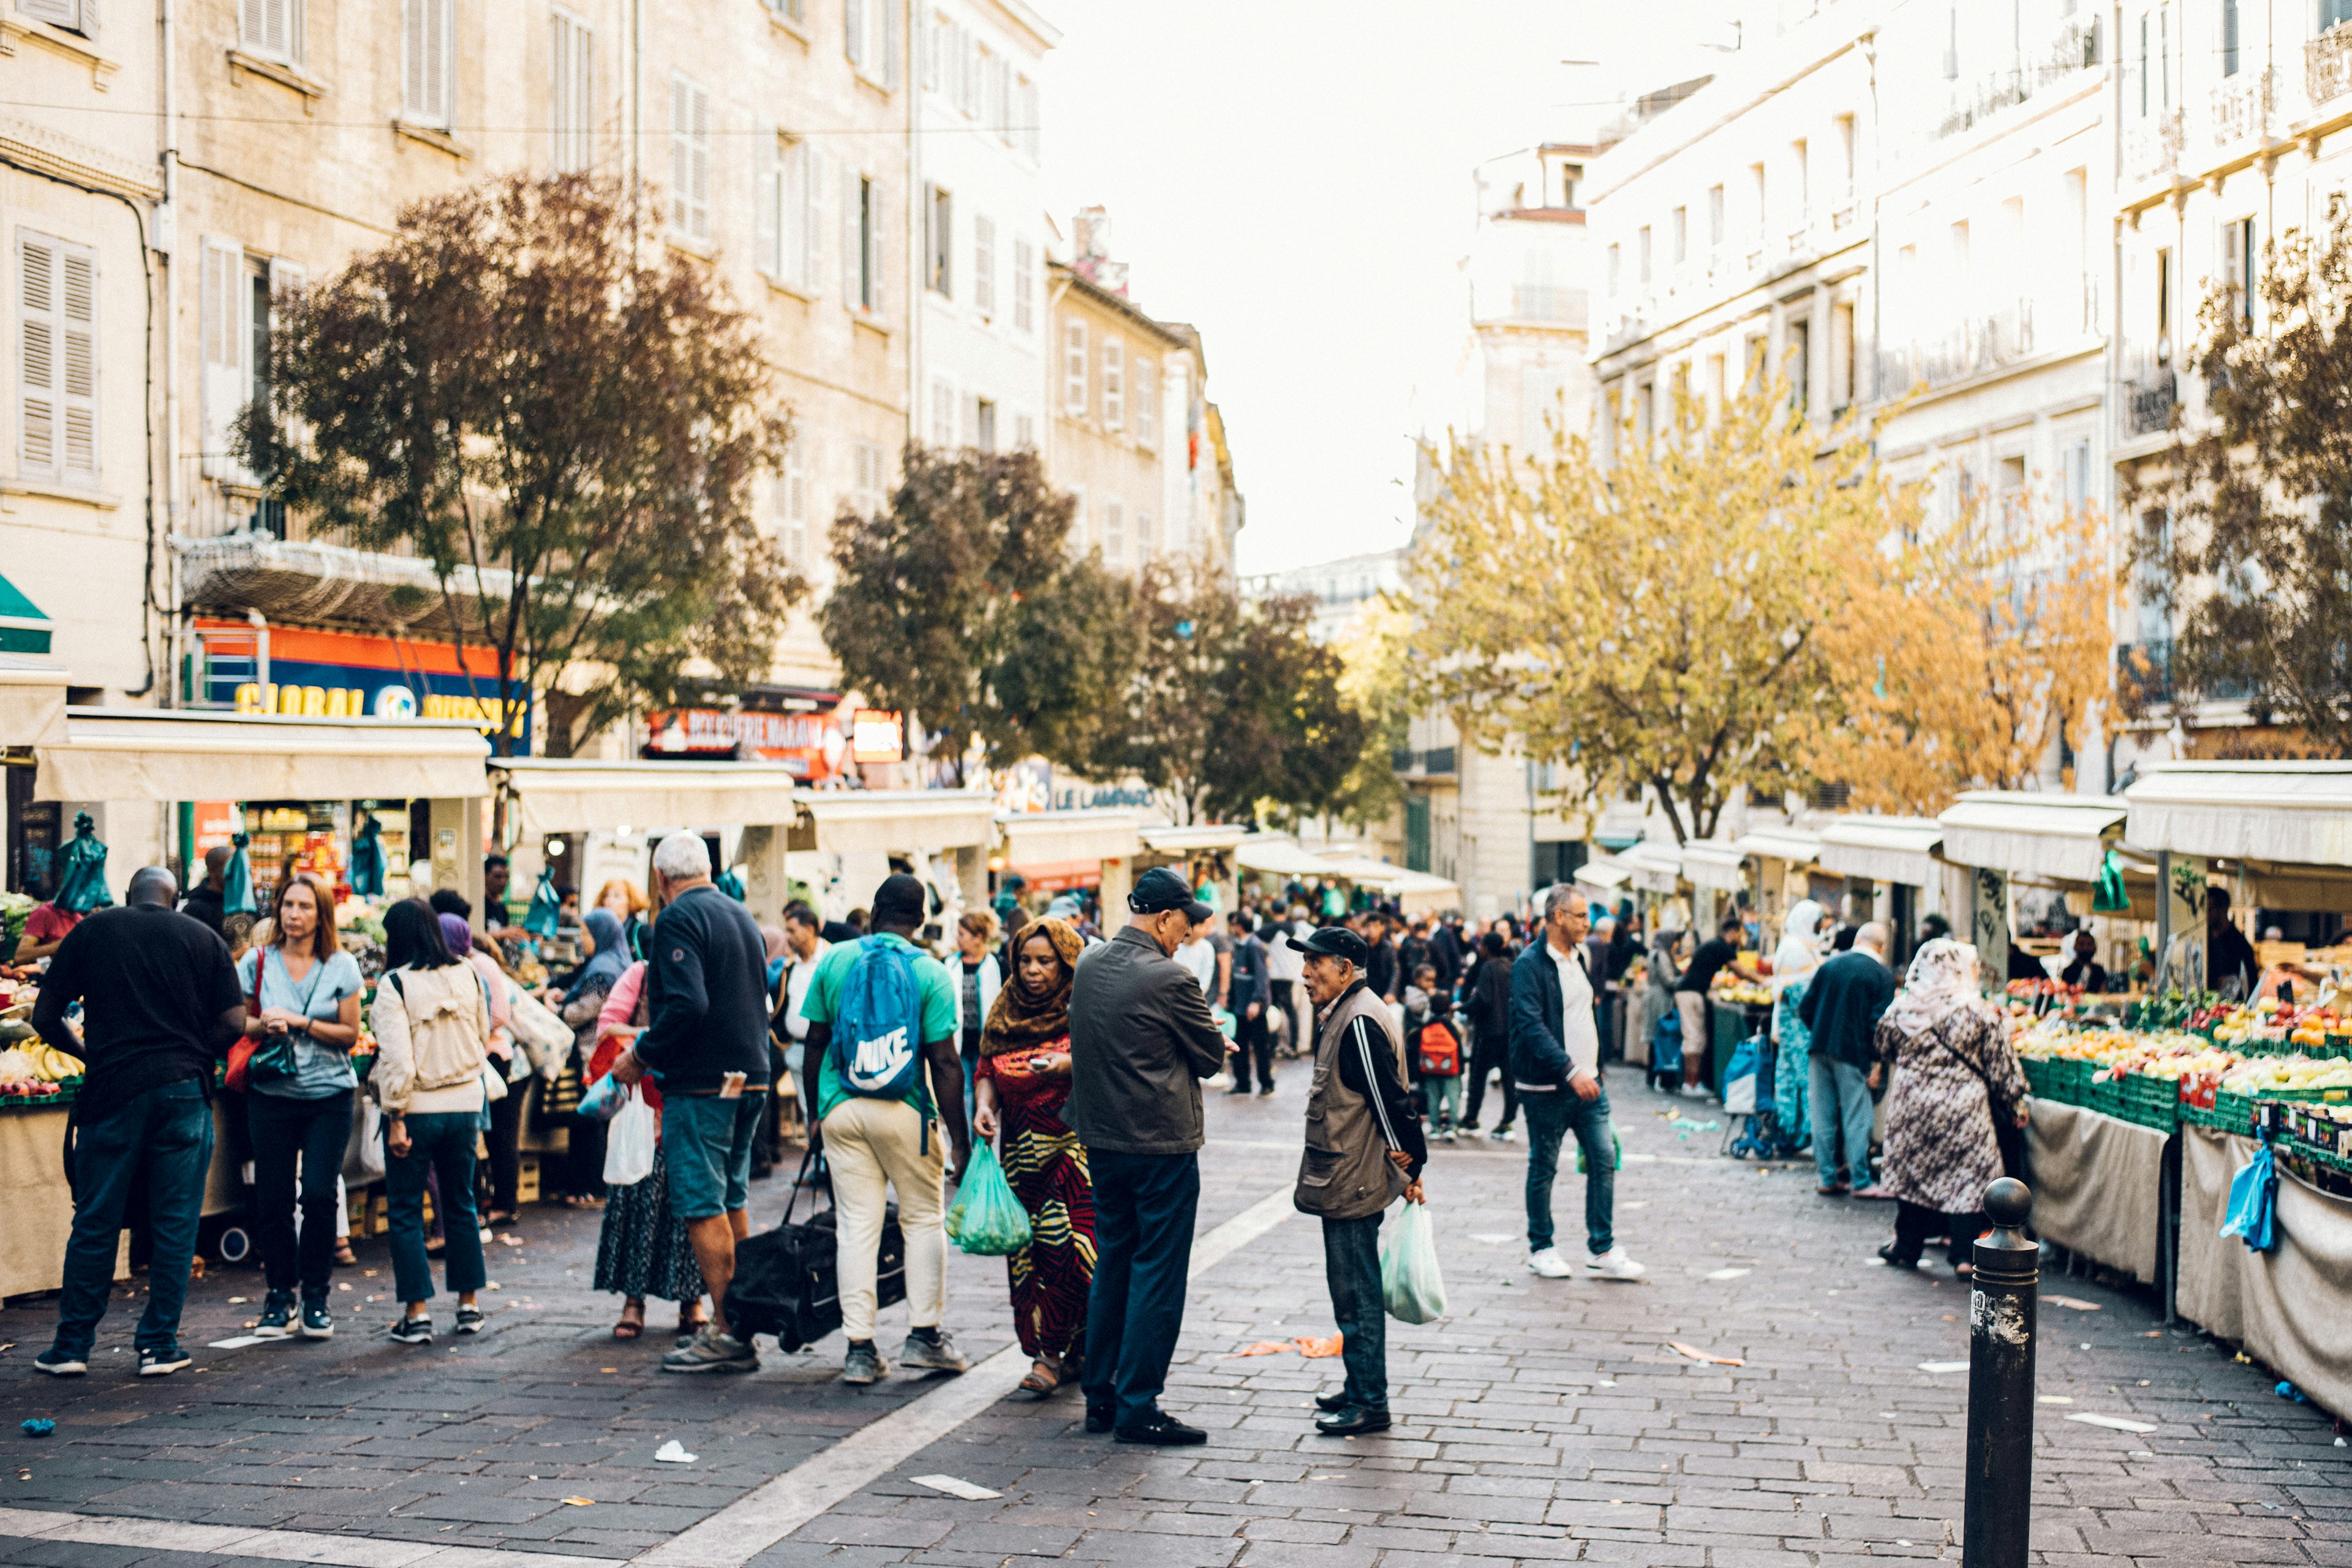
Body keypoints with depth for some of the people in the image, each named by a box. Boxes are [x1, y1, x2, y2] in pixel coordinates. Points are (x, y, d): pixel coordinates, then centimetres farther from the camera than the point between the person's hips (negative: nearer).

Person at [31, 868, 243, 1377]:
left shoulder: (91, 931, 5)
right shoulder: (204, 939, 5)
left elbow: (45, 1017, 3)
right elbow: (234, 1023, -1)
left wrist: (88, 1054, 17)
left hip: (112, 1088, 0)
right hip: (184, 1091, 0)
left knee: (95, 1222, 8)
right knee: (174, 1225, 6)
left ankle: (72, 1345, 14)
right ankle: (159, 1345, 9)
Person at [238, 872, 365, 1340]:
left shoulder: (341, 967, 2)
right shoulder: (258, 963, 4)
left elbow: (349, 1034, 0)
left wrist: (299, 1022, -12)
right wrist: (264, 1025, -11)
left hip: (329, 1095, -1)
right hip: (272, 1094, 1)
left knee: (319, 1193, -10)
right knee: (272, 1198, 0)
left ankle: (316, 1297, 5)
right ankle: (279, 1294, 16)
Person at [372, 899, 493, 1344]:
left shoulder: (395, 985, -13)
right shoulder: (467, 975, 3)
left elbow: (397, 1058, -17)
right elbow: (483, 1037, 14)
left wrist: (397, 1117, -13)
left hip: (417, 1107, -5)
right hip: (465, 1105, 5)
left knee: (406, 1211, 5)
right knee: (460, 1204, 17)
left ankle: (417, 1313, 4)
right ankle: (469, 1305, 22)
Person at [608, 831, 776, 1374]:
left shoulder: (678, 919, -11)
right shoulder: (742, 916, 14)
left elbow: (686, 1005, -24)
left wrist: (641, 1056, -13)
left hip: (701, 1084, -8)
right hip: (749, 1079, 8)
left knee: (703, 1207, -4)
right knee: (731, 1201, 15)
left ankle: (726, 1333, -4)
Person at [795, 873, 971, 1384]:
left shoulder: (834, 960, 3)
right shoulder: (930, 972, -5)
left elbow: (815, 1042, 7)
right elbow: (945, 1062, -8)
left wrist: (815, 1112, 18)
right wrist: (960, 1139, -4)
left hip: (841, 1108, 3)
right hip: (904, 1112, -2)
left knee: (857, 1225, 6)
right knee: (924, 1218, 13)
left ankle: (859, 1347, 5)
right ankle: (924, 1334, 13)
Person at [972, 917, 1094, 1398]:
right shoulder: (1005, 1010, 12)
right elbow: (988, 1068, 18)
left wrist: (1070, 1065, -26)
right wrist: (985, 1104, -1)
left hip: (1077, 1146, -5)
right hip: (1021, 1151, 5)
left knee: (1072, 1248, -12)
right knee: (1028, 1249, 1)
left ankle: (1053, 1352, -1)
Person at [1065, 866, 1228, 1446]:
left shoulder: (1089, 966, 5)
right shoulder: (1167, 979, -18)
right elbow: (1213, 1057, -8)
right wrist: (1209, 1042, 14)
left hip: (1101, 1140, 8)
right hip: (1162, 1144, -8)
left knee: (1112, 1264, 16)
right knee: (1157, 1273, 0)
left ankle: (1100, 1397, 21)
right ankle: (1138, 1405, 2)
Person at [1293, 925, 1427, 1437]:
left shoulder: (1360, 1023, -20)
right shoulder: (1342, 1016, 13)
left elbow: (1391, 1099, -19)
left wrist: (1410, 1162, -11)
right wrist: (1406, 1166, 19)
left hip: (1353, 1184, -10)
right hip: (1342, 1180, 10)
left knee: (1357, 1293, -4)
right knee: (1351, 1290, 17)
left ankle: (1370, 1404, 3)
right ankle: (1360, 1388, 27)